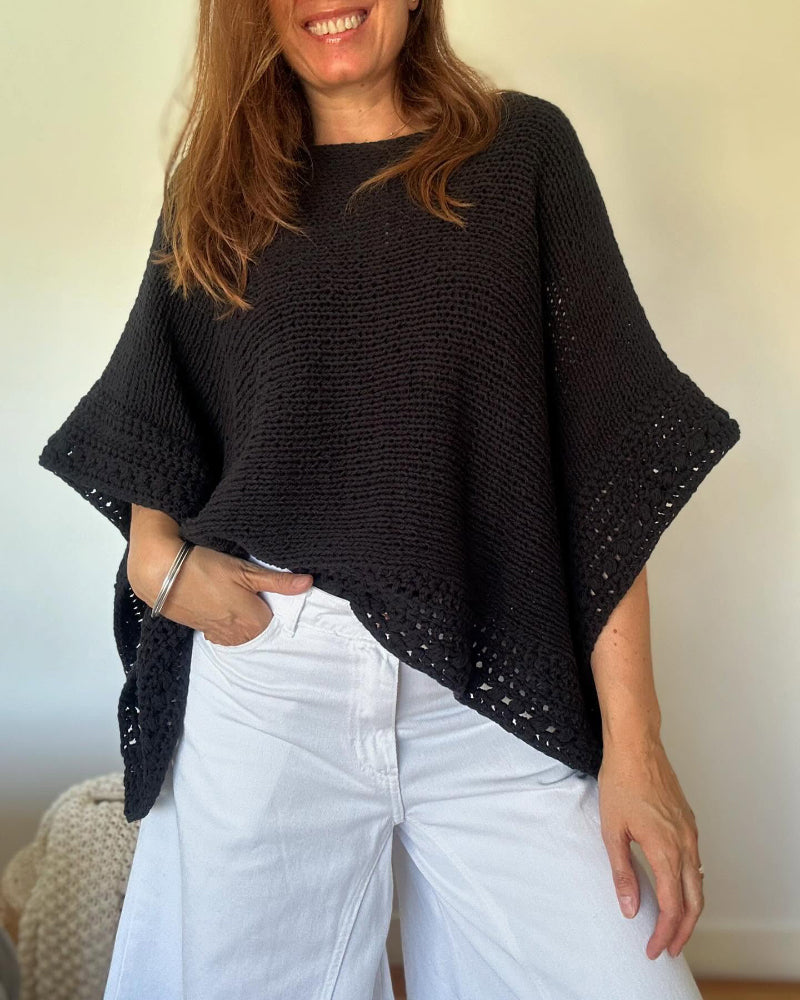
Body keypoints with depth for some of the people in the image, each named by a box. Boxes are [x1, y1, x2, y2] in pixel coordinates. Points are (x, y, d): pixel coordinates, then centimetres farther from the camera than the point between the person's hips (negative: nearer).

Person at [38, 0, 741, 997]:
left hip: (493, 691, -1)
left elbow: (604, 449, -2)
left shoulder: (522, 147, 5)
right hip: (261, 679, 2)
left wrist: (632, 739, -8)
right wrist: (156, 559, -3)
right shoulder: (215, 189, 12)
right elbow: (153, 425, 19)